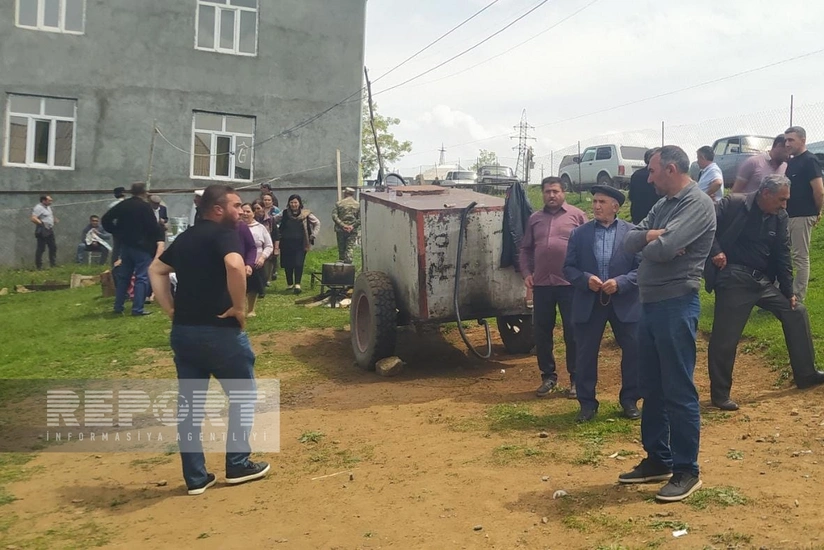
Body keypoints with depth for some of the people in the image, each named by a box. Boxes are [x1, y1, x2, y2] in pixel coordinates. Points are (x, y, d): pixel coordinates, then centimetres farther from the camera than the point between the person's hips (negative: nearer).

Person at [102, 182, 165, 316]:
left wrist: (117, 232, 13)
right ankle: (137, 309, -8)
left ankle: (118, 306, 17)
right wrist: (160, 237, 4)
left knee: (123, 276, 15)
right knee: (142, 277, -4)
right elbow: (153, 227, -14)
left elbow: (106, 219, 7)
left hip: (125, 245, 7)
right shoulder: (145, 206, -13)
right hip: (142, 246, -7)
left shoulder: (123, 205, 7)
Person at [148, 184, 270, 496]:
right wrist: (238, 307, -19)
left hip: (183, 331, 7)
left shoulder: (185, 237, 16)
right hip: (218, 330, -7)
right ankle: (238, 465, 18)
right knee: (243, 394, 12)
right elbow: (235, 265, -31)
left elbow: (156, 270, 24)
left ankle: (196, 478, 18)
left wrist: (170, 309, 14)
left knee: (189, 403, 12)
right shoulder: (224, 233, -10)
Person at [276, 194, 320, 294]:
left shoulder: (306, 214, -1)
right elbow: (273, 221, 10)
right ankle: (290, 284, 20)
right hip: (286, 244, 2)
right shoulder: (284, 213, 3)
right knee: (288, 264, 6)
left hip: (300, 244, -2)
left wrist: (313, 235, 1)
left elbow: (317, 223, 8)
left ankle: (297, 284, -14)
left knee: (298, 264, -13)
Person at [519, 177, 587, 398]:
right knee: (542, 332, 8)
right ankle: (548, 376, 23)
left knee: (572, 331, 3)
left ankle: (576, 379, 14)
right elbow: (525, 249, 16)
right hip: (541, 284, 4)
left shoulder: (577, 215, 2)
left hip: (569, 283, -4)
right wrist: (526, 272, 3)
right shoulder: (535, 219, 13)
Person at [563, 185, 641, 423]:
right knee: (585, 354, 5)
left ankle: (629, 400, 26)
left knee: (634, 352, 6)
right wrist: (586, 279, -16)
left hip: (625, 303, -1)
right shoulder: (579, 233, 3)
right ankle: (587, 403, 20)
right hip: (588, 303, 1)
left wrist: (620, 282, -19)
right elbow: (569, 268, 3)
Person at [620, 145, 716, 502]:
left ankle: (686, 471, 11)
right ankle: (657, 460, 27)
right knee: (651, 389, 15)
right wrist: (654, 235, -11)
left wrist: (648, 242, -2)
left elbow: (663, 249, -23)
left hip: (677, 305, -9)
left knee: (679, 391, -1)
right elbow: (630, 241, 7)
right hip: (649, 303, 9)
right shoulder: (663, 205, 17)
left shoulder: (698, 204, -11)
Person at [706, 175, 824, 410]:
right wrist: (715, 251, -26)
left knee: (797, 313, 11)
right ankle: (720, 393, 12)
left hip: (764, 281, 7)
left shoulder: (780, 217, 7)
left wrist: (788, 292, 11)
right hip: (733, 280, -7)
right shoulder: (733, 205, -12)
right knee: (724, 340, -4)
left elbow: (782, 255, 10)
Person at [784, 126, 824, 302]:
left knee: (800, 257, -2)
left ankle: (797, 299, 5)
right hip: (787, 215, 9)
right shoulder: (791, 162, 13)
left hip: (802, 216, -9)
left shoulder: (809, 161, -13)